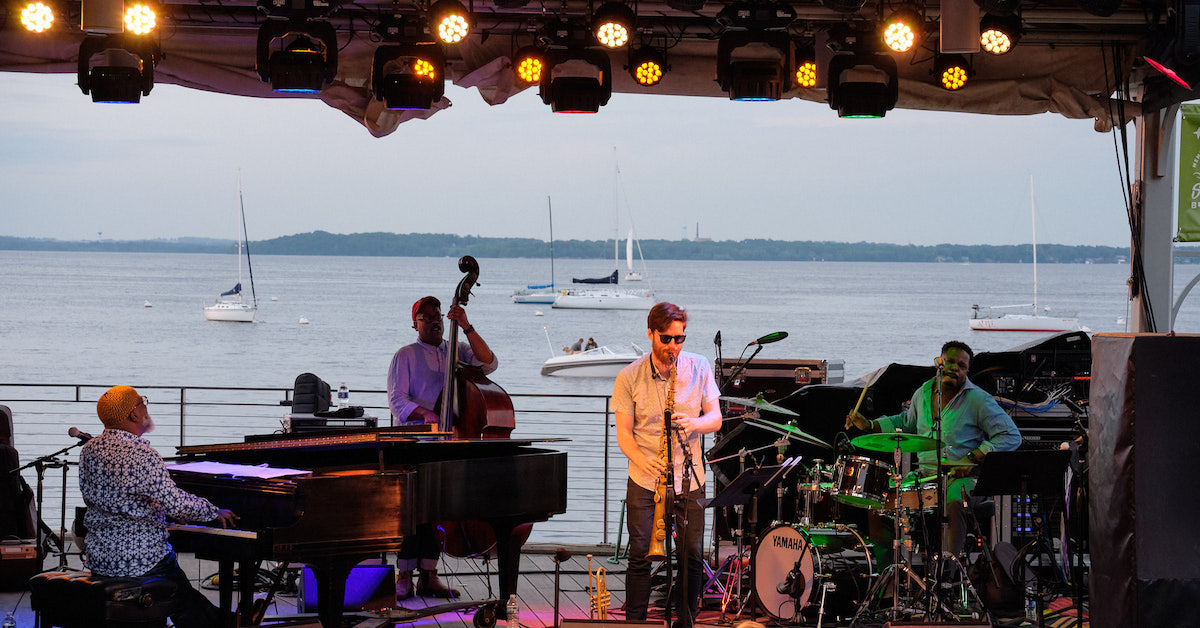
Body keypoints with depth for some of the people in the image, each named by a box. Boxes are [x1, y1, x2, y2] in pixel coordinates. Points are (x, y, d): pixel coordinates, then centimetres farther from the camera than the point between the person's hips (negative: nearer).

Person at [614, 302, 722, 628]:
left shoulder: (699, 368, 0)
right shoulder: (629, 377, -5)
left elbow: (715, 418, 3)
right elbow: (623, 433, -4)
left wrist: (694, 423, -20)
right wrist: (643, 460, -23)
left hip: (689, 479, 1)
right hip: (645, 480, -1)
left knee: (692, 558, 3)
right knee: (640, 556, -2)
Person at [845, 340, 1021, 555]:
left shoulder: (978, 400, -9)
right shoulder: (923, 393, 9)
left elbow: (1011, 436, -9)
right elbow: (907, 422, 30)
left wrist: (973, 459, -20)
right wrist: (869, 425, 17)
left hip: (962, 477, -6)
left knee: (953, 505, -38)